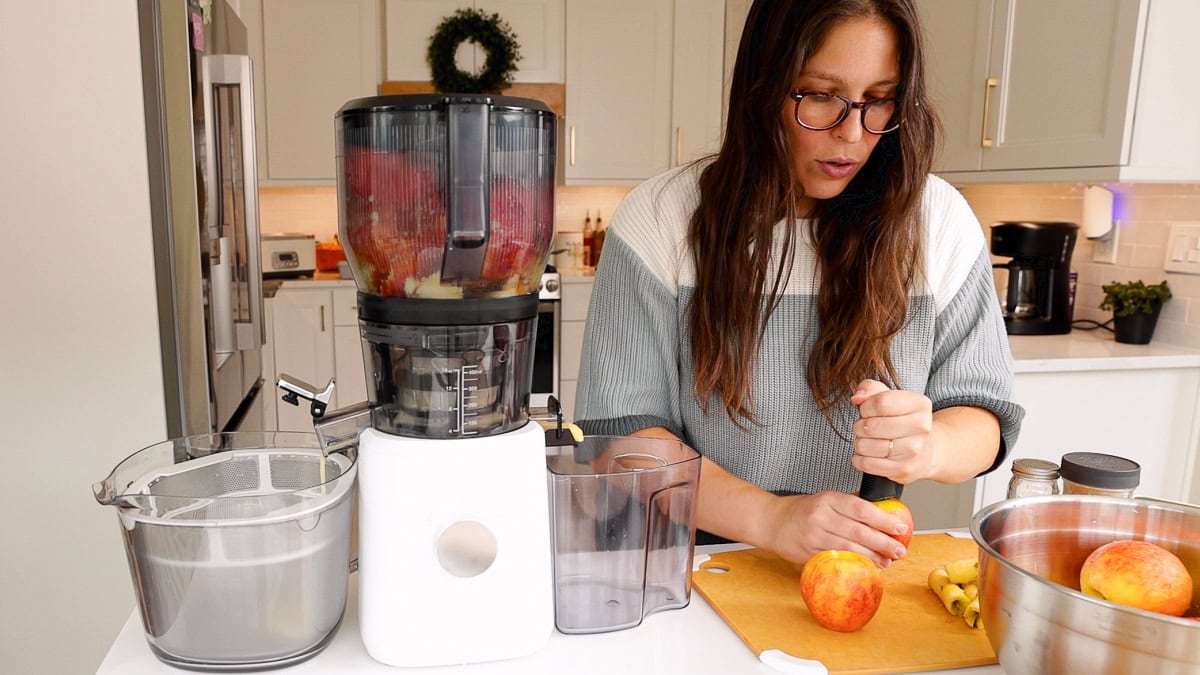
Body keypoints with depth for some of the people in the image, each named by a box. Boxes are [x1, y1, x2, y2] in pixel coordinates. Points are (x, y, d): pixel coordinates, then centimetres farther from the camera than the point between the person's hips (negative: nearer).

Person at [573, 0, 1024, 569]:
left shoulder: (939, 222, -2)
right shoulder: (659, 218, -8)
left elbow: (983, 416, 1)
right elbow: (618, 426, -10)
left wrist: (929, 448, -22)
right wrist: (770, 518, -23)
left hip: (867, 568, 3)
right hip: (700, 565, -2)